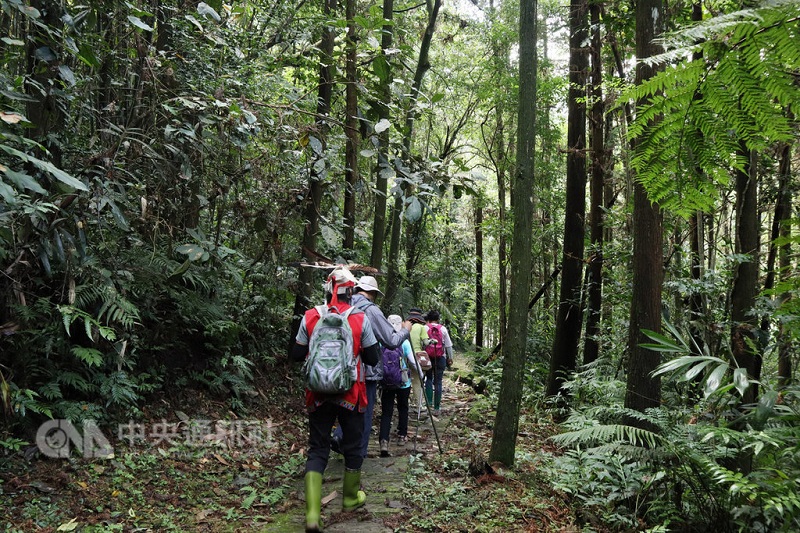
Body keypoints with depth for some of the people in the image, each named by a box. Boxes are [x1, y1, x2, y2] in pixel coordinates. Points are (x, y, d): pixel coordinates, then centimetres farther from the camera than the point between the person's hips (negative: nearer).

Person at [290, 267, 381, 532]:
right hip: (351, 394, -1)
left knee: (317, 450, 8)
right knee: (352, 446, 18)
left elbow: (297, 356, 2)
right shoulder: (361, 319, -9)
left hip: (319, 394, 1)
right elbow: (373, 359, -3)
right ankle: (351, 498, 35)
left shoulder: (309, 318, -5)